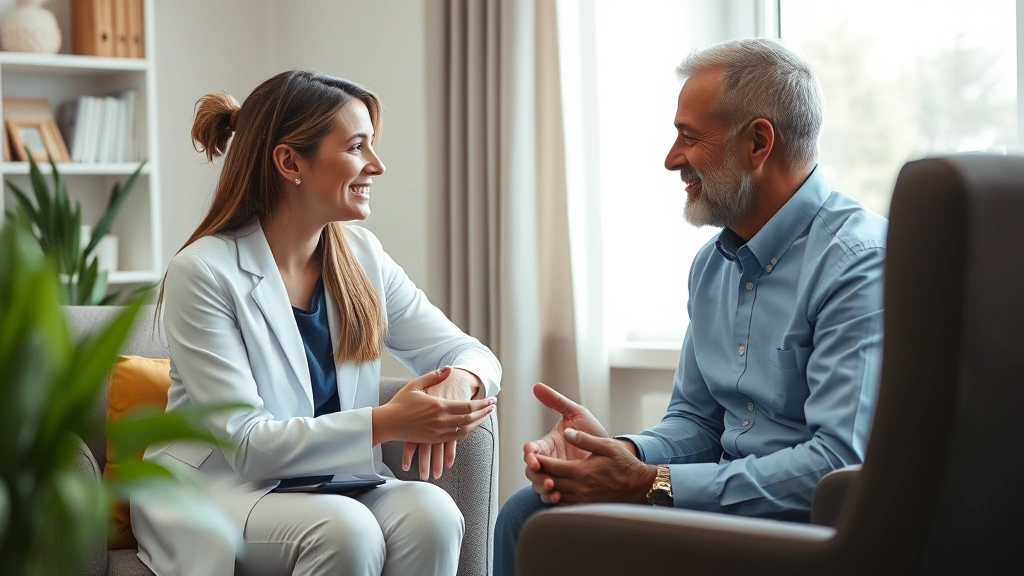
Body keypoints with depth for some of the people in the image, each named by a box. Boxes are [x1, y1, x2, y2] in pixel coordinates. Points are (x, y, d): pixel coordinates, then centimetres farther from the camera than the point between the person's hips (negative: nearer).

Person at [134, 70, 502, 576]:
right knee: (345, 530, -34)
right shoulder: (202, 273, -14)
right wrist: (385, 423, -30)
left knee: (432, 513, -25)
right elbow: (246, 444, -19)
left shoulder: (360, 256, 3)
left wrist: (461, 380, -21)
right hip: (215, 491, -5)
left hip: (327, 486, 5)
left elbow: (471, 352, 5)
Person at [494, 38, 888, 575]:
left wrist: (649, 484, -23)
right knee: (528, 514, -5)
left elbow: (841, 461, -24)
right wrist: (622, 451, -7)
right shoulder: (713, 263, 13)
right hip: (725, 503, 8)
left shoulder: (857, 262, -16)